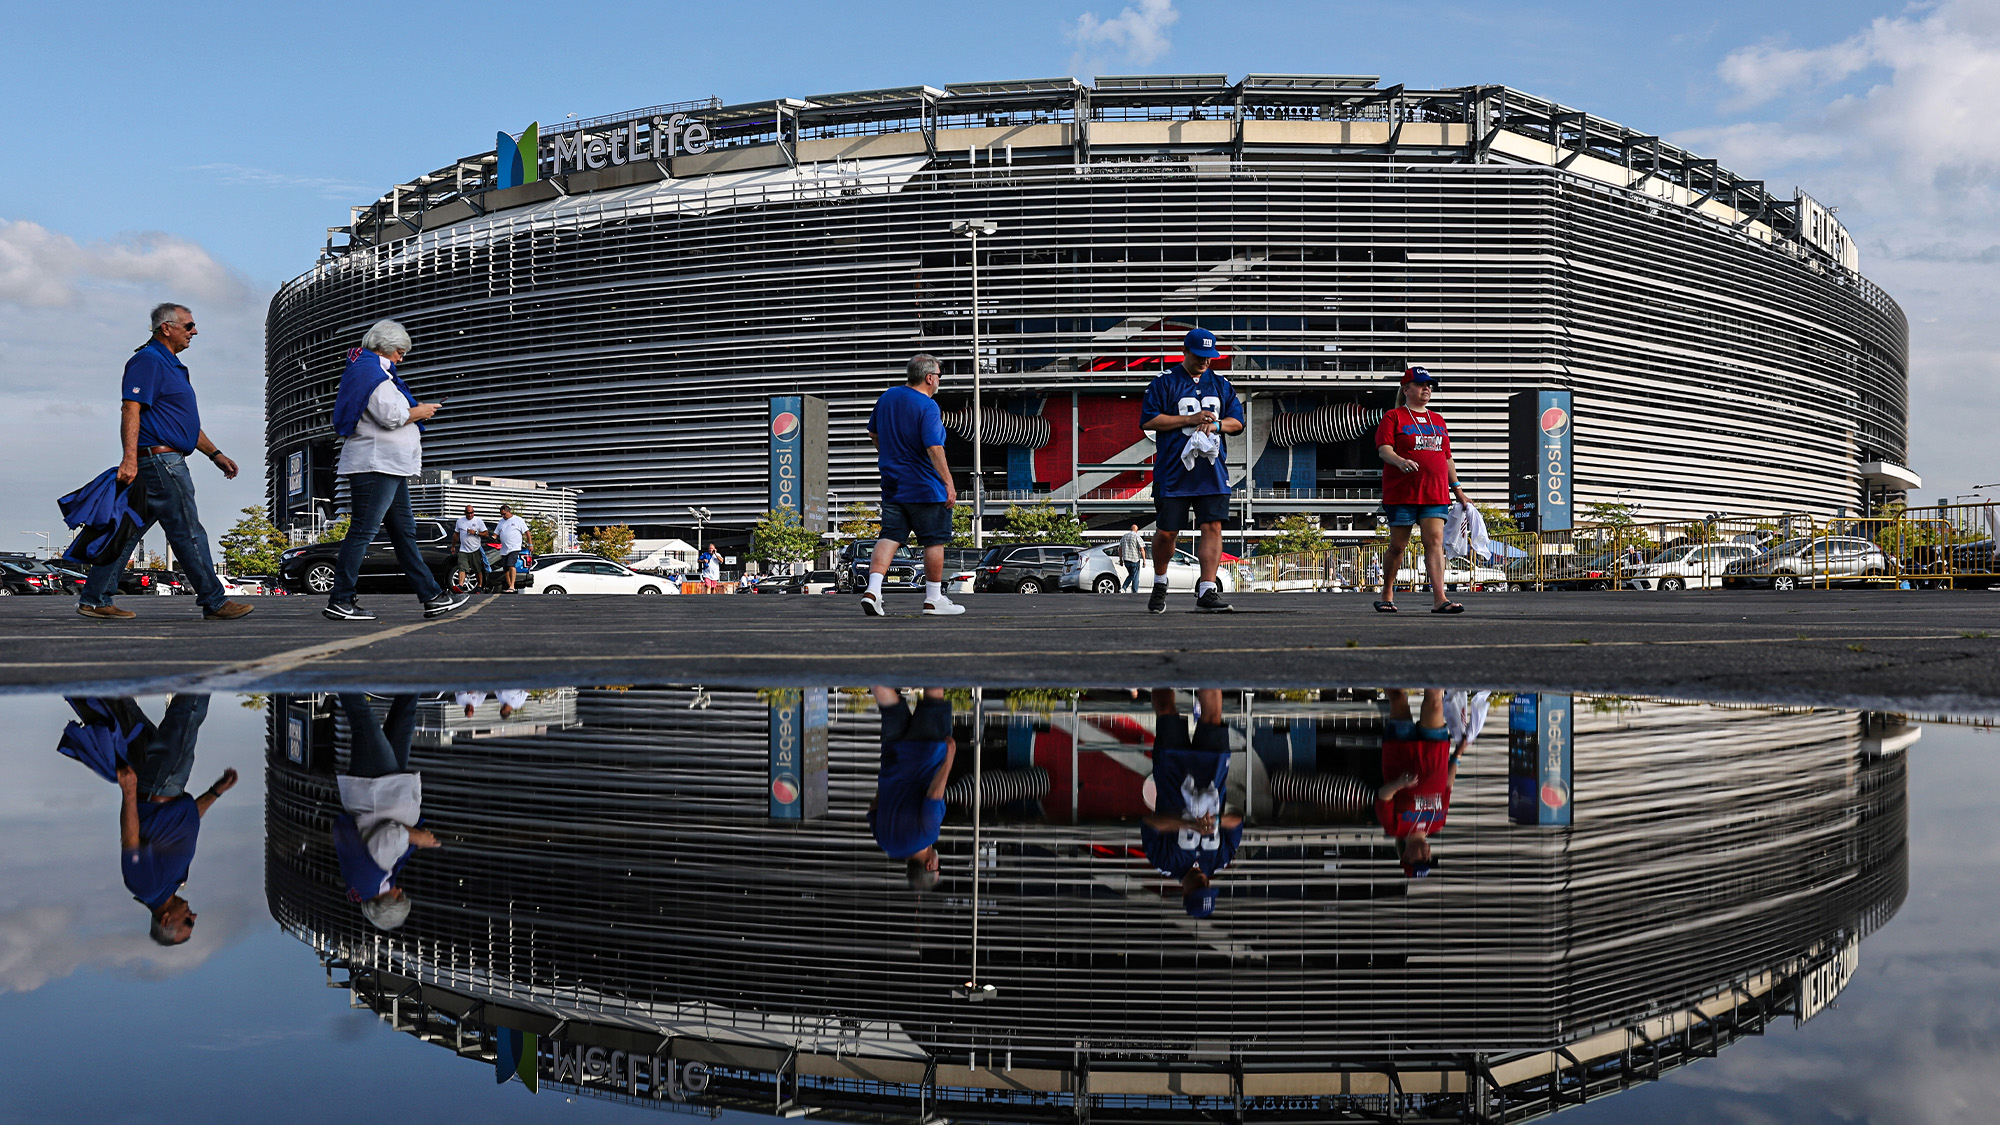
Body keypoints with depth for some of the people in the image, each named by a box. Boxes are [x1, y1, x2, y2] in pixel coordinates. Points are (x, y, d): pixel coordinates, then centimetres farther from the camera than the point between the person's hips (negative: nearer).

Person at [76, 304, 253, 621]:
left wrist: (215, 454, 23)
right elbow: (130, 409, -19)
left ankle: (94, 598, 11)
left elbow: (186, 422, 28)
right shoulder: (148, 361, -10)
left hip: (166, 462, 10)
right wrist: (129, 458, -28)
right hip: (159, 460, -10)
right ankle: (213, 602, -1)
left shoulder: (171, 365, 22)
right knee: (187, 532, -6)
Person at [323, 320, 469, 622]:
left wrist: (415, 411, 16)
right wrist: (419, 412, -5)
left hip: (389, 467, 12)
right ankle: (339, 602, -8)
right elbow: (390, 416, -21)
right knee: (362, 531, -10)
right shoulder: (370, 371, -10)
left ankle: (432, 597, 10)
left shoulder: (373, 370, 23)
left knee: (405, 532, 9)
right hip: (375, 464, -12)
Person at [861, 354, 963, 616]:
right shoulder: (927, 406, -16)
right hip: (926, 487, -7)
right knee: (934, 540, 5)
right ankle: (933, 600, 11)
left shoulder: (887, 397, 8)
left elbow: (873, 433, 20)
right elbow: (934, 448, -24)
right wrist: (949, 483, -22)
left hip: (892, 484, 7)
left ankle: (872, 590, -10)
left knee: (890, 536, 5)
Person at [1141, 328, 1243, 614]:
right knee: (1167, 532, 2)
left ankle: (1207, 591, -7)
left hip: (1212, 470, 3)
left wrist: (1216, 424, -7)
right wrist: (1190, 419, -13)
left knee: (1212, 527, -7)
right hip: (1173, 471, -3)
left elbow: (1237, 421, 15)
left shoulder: (1221, 385, 15)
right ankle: (1159, 585, 25)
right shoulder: (1164, 382, 0)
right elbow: (1149, 420, -8)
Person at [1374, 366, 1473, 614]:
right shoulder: (1393, 417, 3)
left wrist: (1457, 490, 20)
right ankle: (1387, 595, 19)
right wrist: (1400, 461, -31)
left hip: (1435, 493, 4)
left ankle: (1439, 599, -17)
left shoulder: (1438, 420, 20)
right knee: (1397, 545, 2)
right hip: (1401, 492, -4)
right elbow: (1384, 449, -10)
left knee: (1435, 541, -9)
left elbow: (1447, 458, 23)